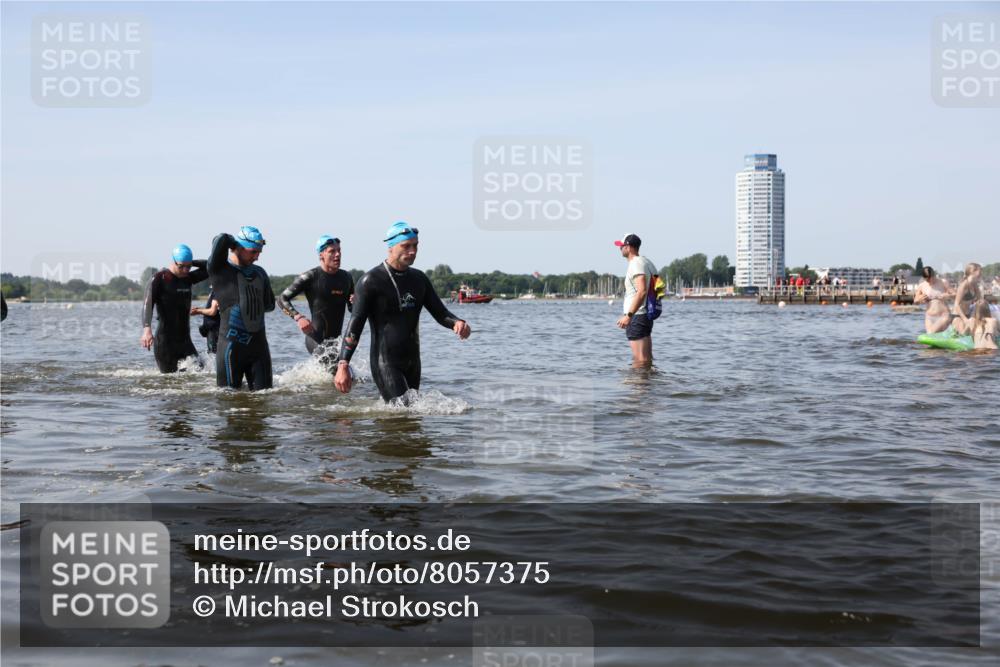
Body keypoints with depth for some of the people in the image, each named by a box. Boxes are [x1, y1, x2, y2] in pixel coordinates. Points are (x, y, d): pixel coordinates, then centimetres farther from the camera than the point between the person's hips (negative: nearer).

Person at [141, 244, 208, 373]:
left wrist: (190, 263, 3)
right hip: (165, 342, -6)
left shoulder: (187, 278, 11)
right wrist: (147, 329, -36)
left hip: (185, 340, 6)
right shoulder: (159, 278, -8)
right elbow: (148, 304, -20)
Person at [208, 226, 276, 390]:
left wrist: (252, 306, 12)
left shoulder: (259, 273, 15)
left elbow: (269, 305, 23)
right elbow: (221, 240, -18)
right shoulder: (220, 269, -3)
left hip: (259, 344, 5)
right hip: (232, 345, -5)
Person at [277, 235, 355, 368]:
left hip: (335, 340, 7)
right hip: (316, 340, -7)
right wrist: (298, 317, -26)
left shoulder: (346, 277, 9)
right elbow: (282, 299, -9)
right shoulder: (311, 277, -8)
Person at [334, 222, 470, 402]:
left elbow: (440, 312, 11)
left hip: (412, 361, 7)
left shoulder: (419, 279, 10)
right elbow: (355, 324, -13)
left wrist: (457, 323, -14)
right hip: (385, 362, -7)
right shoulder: (371, 281, -9)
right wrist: (343, 365, -23)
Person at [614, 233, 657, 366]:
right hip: (647, 314, 11)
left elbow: (642, 291, -27)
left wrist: (628, 315, -29)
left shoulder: (636, 264, -15)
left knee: (639, 360, -11)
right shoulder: (646, 262, 16)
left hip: (637, 316, -11)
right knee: (646, 359, 14)